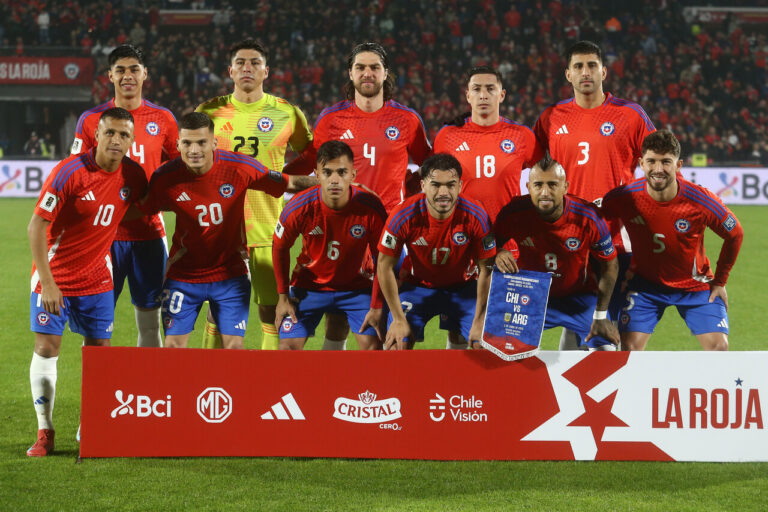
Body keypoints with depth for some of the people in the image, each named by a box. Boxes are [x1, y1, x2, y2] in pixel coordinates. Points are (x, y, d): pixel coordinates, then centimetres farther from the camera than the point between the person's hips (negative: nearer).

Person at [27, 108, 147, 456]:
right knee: (46, 346, -8)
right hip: (55, 275, -4)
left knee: (100, 349, 3)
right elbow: (37, 225, -17)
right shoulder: (69, 172, -19)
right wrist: (47, 282, -21)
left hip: (97, 278, 4)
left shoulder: (133, 176, -5)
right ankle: (45, 433, 0)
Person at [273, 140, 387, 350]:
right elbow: (280, 248, -4)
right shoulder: (299, 207, -24)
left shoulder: (371, 208, -24)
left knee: (372, 344, -14)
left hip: (357, 287, 0)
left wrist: (376, 307, -10)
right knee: (289, 345, -10)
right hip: (310, 285, 0)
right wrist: (283, 296, -2)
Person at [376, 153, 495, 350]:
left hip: (463, 288, 1)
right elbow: (385, 266, -14)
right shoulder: (403, 216, -24)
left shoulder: (476, 217, -23)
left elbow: (486, 269, -13)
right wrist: (399, 319, -14)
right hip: (417, 287, 0)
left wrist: (479, 321, -14)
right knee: (397, 343, -18)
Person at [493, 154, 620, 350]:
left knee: (605, 350, -15)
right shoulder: (514, 213, -21)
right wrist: (498, 254, -29)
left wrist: (601, 316, -11)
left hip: (578, 296, 0)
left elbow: (610, 265, -9)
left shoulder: (588, 217, -23)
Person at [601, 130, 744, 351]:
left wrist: (719, 281, 0)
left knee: (718, 346, -11)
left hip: (695, 283, 0)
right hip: (644, 282, 0)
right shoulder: (623, 198, -22)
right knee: (630, 348, -13)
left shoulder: (701, 201, -23)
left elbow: (735, 235, -5)